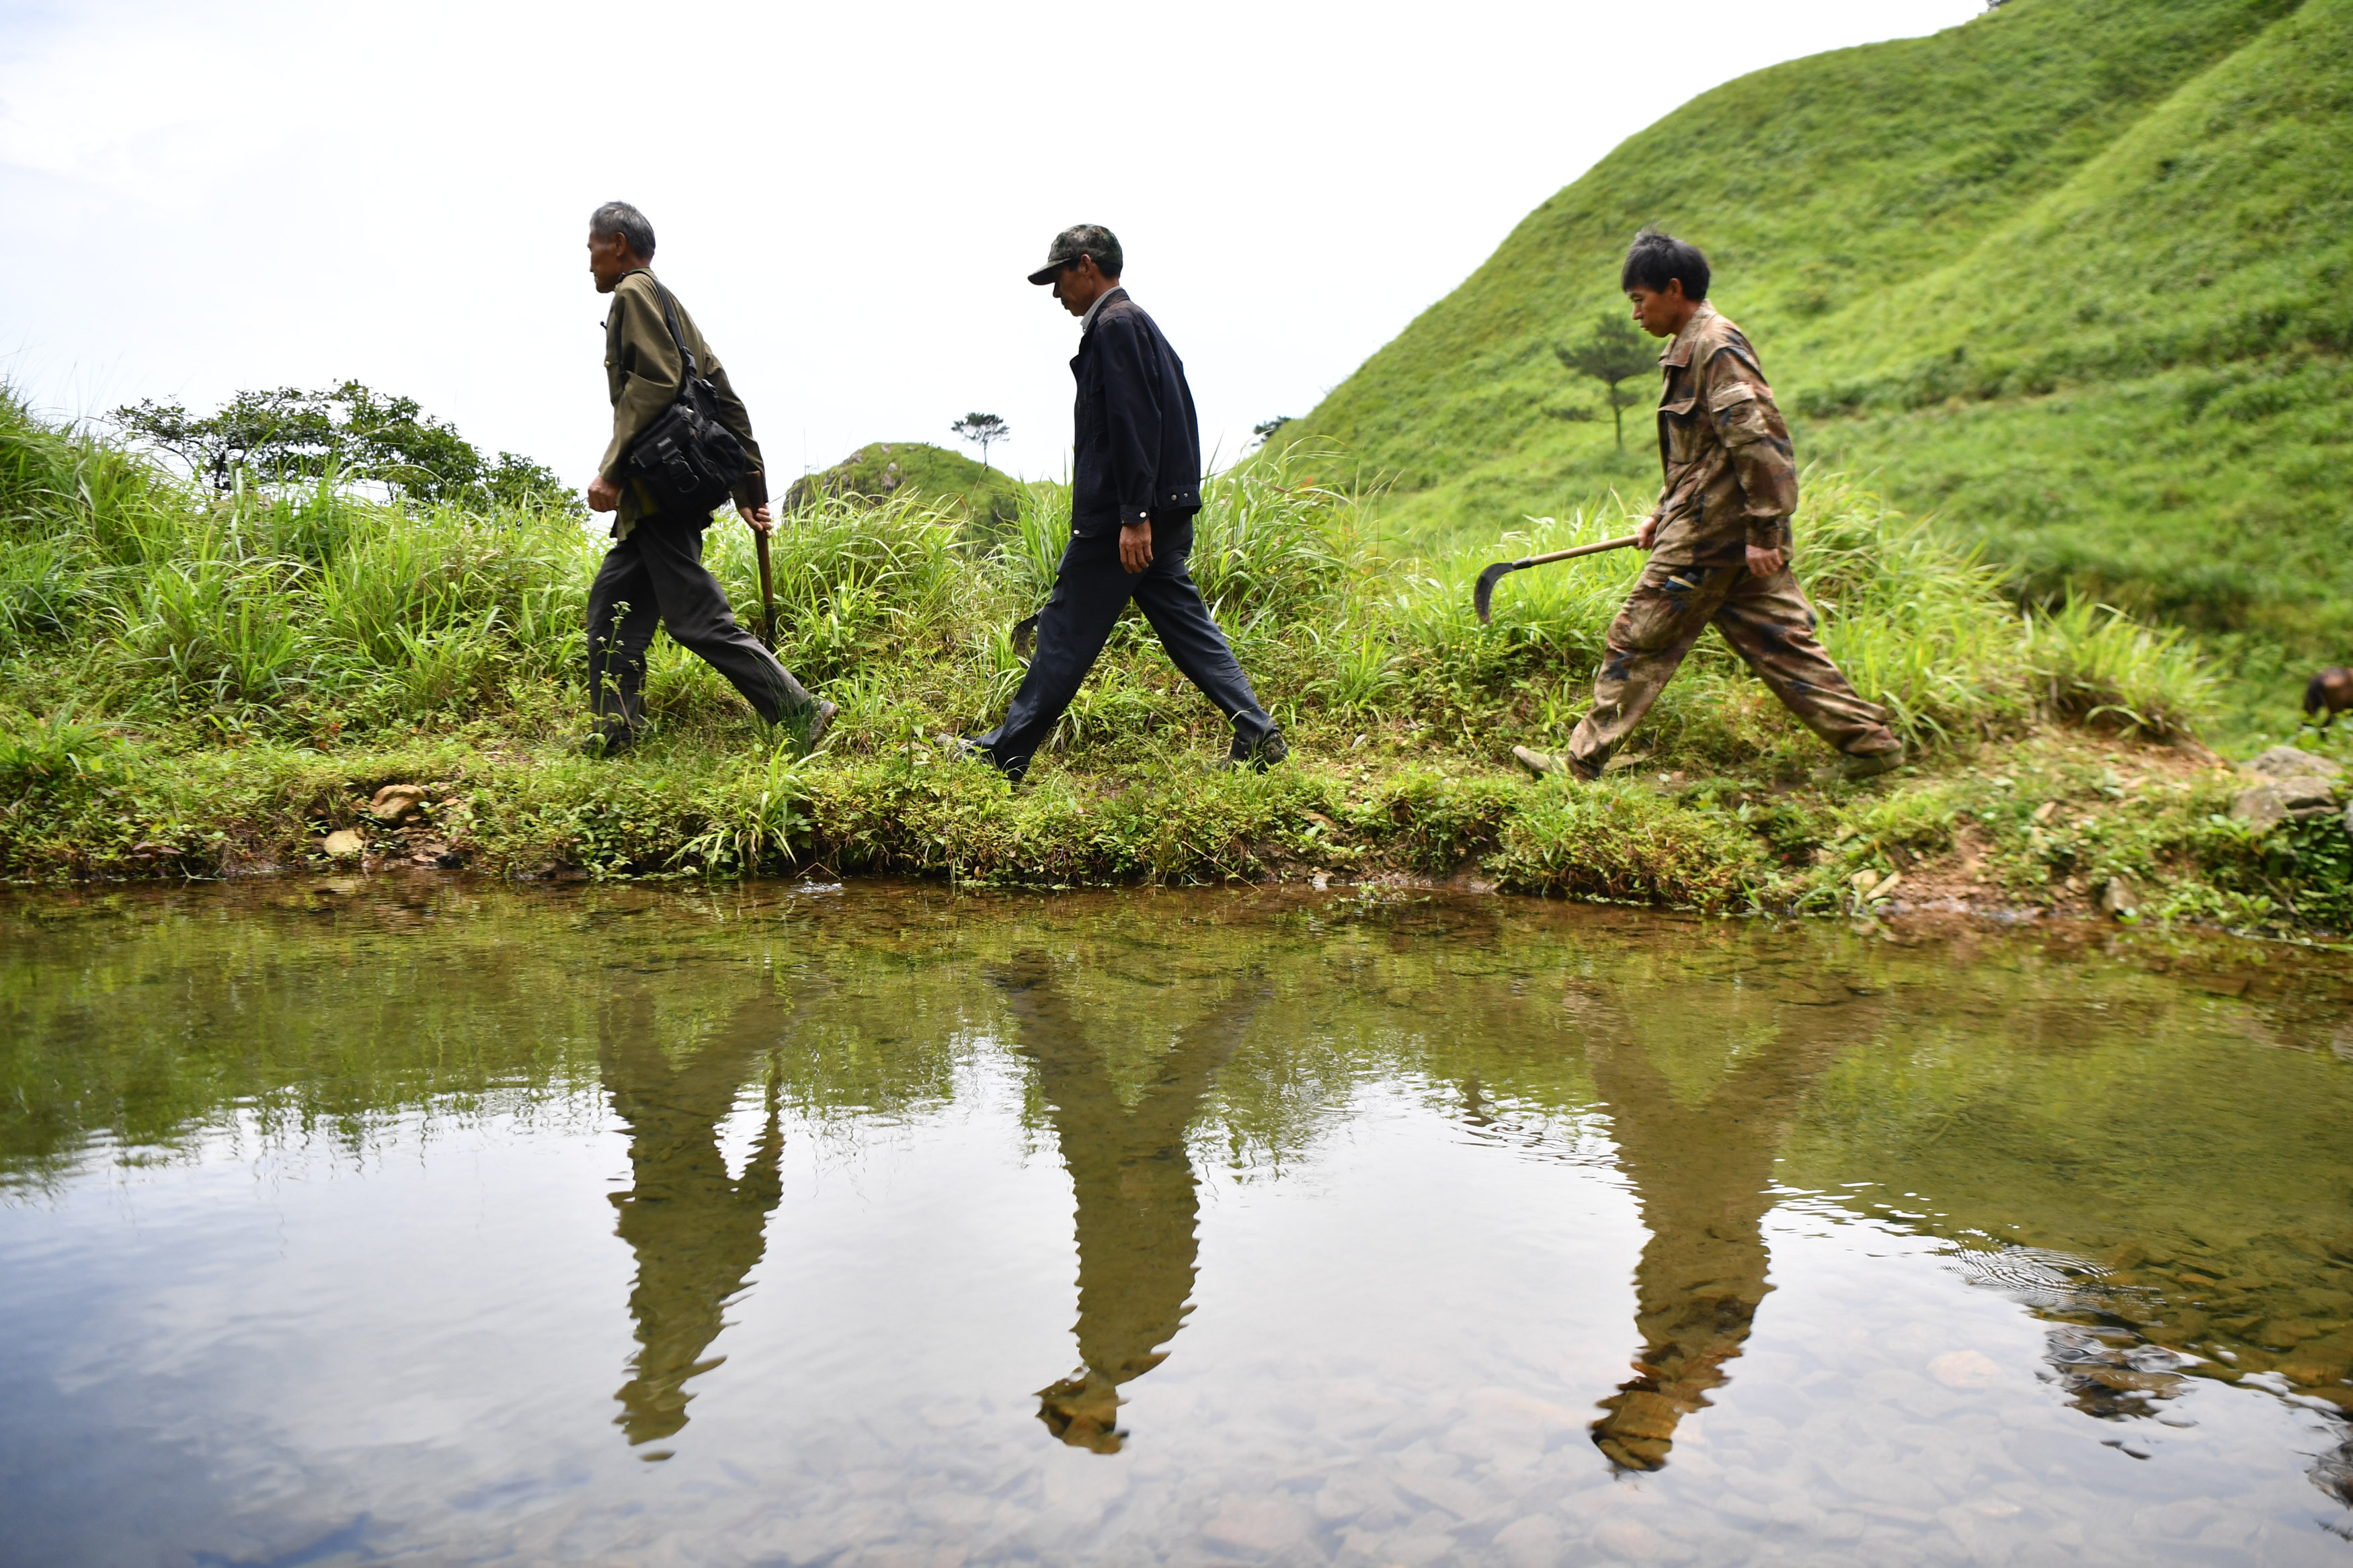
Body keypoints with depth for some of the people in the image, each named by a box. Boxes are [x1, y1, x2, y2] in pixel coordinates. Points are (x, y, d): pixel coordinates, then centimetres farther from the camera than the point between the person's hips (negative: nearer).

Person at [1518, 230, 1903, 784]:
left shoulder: (1715, 345, -14)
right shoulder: (1691, 348, 17)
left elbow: (1755, 438, -20)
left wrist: (1761, 532, -21)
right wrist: (1662, 513, 22)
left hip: (1710, 533, -10)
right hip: (1735, 531, 10)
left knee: (1637, 641, -2)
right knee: (1779, 641, 10)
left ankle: (1581, 761, 6)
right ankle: (1869, 739, 11)